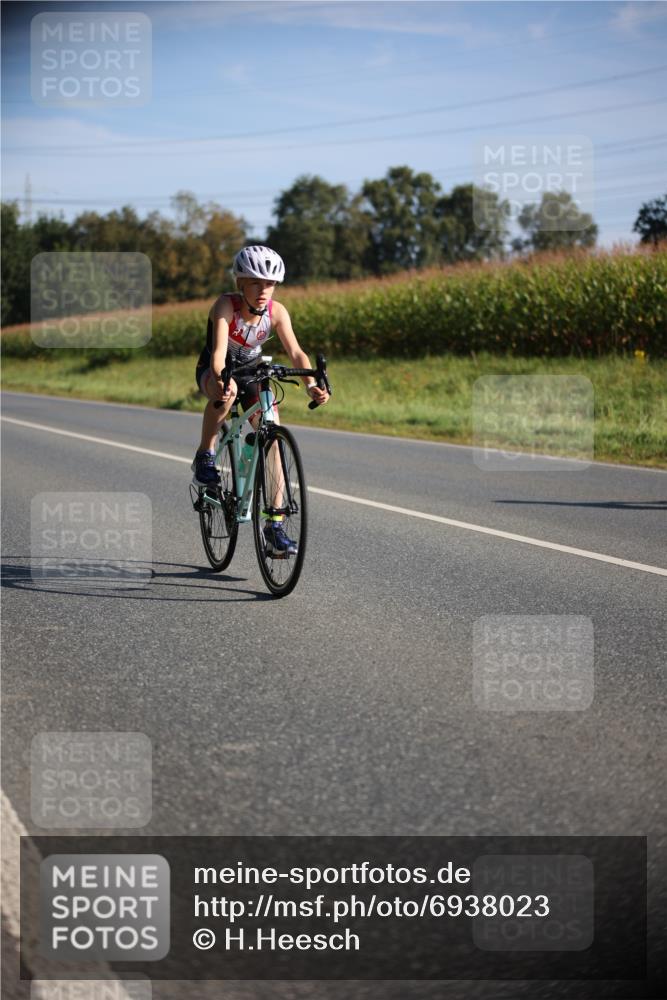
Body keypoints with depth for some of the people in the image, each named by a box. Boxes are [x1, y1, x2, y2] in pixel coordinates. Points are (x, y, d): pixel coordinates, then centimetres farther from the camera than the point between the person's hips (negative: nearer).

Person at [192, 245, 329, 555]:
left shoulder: (276, 311, -18)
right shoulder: (226, 305, -28)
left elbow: (295, 351, -26)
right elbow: (219, 349, -41)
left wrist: (311, 384, -44)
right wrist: (221, 379, -61)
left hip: (252, 372, 3)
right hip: (214, 372, -3)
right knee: (226, 392, -41)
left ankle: (274, 525, -8)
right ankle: (205, 457, -20)